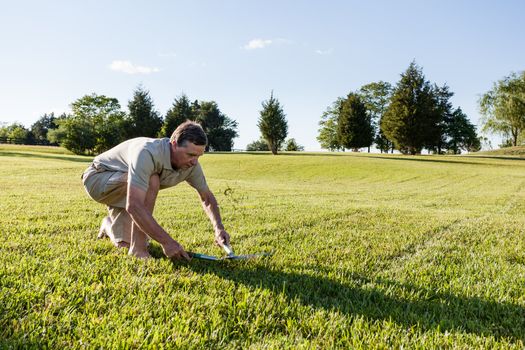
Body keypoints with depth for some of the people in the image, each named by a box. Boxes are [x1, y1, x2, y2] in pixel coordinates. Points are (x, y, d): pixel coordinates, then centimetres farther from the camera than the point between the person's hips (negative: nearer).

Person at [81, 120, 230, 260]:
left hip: (120, 188, 7)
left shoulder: (191, 164, -17)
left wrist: (218, 228, -18)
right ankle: (138, 250, -23)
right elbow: (134, 206, -46)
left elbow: (207, 197, -1)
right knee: (151, 181, -34)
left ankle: (110, 225, 35)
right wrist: (167, 242, -44)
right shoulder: (148, 153, -40)